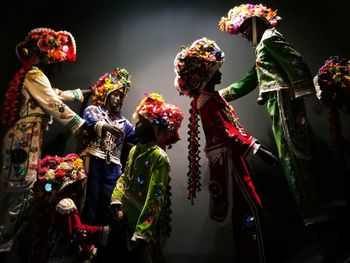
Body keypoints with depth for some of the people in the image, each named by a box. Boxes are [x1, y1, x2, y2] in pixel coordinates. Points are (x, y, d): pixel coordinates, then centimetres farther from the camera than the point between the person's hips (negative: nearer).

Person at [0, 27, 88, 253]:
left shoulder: (34, 76, 21)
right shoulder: (35, 76, -10)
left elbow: (56, 94, 33)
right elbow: (55, 105, -15)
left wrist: (84, 92, 37)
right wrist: (82, 125, -14)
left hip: (24, 139, 10)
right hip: (25, 140, -10)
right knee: (20, 188, -5)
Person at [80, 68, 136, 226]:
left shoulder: (122, 121, 22)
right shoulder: (92, 110, 9)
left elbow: (138, 135, 9)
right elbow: (93, 123, -14)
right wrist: (107, 127, -35)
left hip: (112, 169, 4)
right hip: (93, 163, -4)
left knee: (105, 209, 4)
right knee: (90, 205, -7)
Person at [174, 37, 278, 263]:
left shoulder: (211, 96, 15)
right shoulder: (208, 100, -16)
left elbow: (232, 126, 17)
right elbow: (227, 134, -23)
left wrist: (254, 145, 17)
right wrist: (258, 150, -22)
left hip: (230, 159, 10)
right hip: (227, 160, -10)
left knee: (242, 210, 14)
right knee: (251, 208, -7)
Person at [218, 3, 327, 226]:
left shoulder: (269, 37, -1)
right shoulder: (263, 48, 27)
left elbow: (296, 64, -15)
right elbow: (249, 82, 30)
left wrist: (307, 97, -22)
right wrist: (221, 94, 30)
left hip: (284, 102, -9)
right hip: (280, 107, 9)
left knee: (293, 157, -10)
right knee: (291, 157, 9)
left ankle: (313, 213, -4)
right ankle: (313, 211, 16)